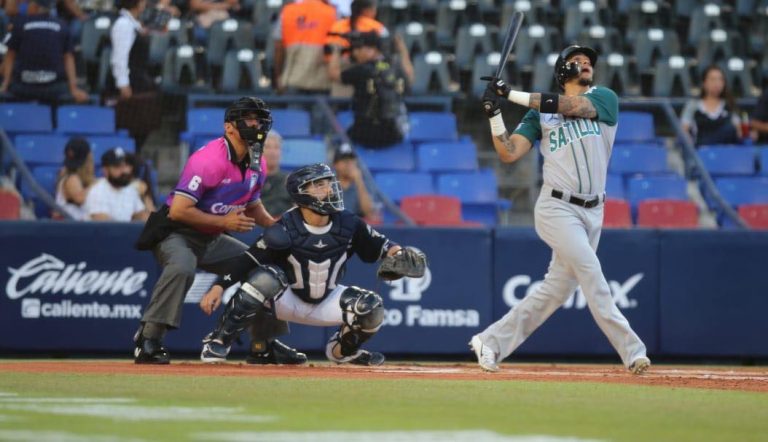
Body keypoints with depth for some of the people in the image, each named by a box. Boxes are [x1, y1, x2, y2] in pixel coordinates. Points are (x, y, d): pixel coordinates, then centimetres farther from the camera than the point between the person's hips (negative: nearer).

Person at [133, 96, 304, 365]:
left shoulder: (257, 164, 2)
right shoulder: (209, 159, -25)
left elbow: (253, 205, 19)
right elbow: (178, 210, -28)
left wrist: (273, 224, -1)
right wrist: (223, 221, -26)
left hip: (211, 240, 9)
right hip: (176, 233, -9)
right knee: (182, 267, -39)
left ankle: (264, 346, 20)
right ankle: (147, 340, -34)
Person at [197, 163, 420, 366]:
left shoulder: (348, 225, -10)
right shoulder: (285, 230, -22)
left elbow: (376, 245, 1)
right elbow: (248, 260, -22)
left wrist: (394, 252, -22)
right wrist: (218, 287, -30)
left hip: (326, 304, 4)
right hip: (287, 302, -4)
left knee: (372, 309, -17)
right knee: (266, 278, -36)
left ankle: (342, 349, 15)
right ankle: (219, 341, -22)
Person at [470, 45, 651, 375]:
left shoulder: (604, 98, 7)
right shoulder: (539, 113, 9)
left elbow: (571, 106, -11)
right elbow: (509, 153, 2)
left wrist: (512, 94, -13)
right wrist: (494, 113, -12)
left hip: (592, 212, 3)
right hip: (557, 208, -3)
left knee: (556, 289, 5)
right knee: (591, 274, -17)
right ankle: (632, 353, -19)